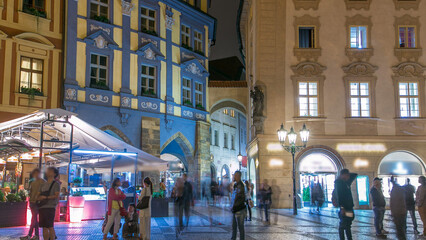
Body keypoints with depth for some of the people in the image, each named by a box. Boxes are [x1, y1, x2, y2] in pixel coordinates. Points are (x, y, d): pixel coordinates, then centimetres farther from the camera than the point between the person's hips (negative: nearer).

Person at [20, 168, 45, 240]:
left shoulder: (42, 182, -4)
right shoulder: (33, 182, 19)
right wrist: (29, 194, 8)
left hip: (37, 202, -8)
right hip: (32, 201, 8)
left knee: (34, 218, -9)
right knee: (35, 218, 8)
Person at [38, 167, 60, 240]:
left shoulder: (56, 184, 2)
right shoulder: (44, 184, 21)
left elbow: (56, 196, -10)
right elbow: (38, 196, 17)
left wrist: (46, 197, -18)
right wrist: (39, 198, -6)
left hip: (50, 207, -6)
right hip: (42, 207, 6)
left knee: (50, 226, -8)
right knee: (44, 227, 6)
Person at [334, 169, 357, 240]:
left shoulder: (346, 182, 15)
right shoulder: (338, 183, -10)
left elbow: (354, 175, 30)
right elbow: (339, 195, -20)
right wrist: (342, 207, -26)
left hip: (349, 207, 9)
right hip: (344, 207, -9)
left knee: (348, 224, 13)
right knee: (343, 225, -3)